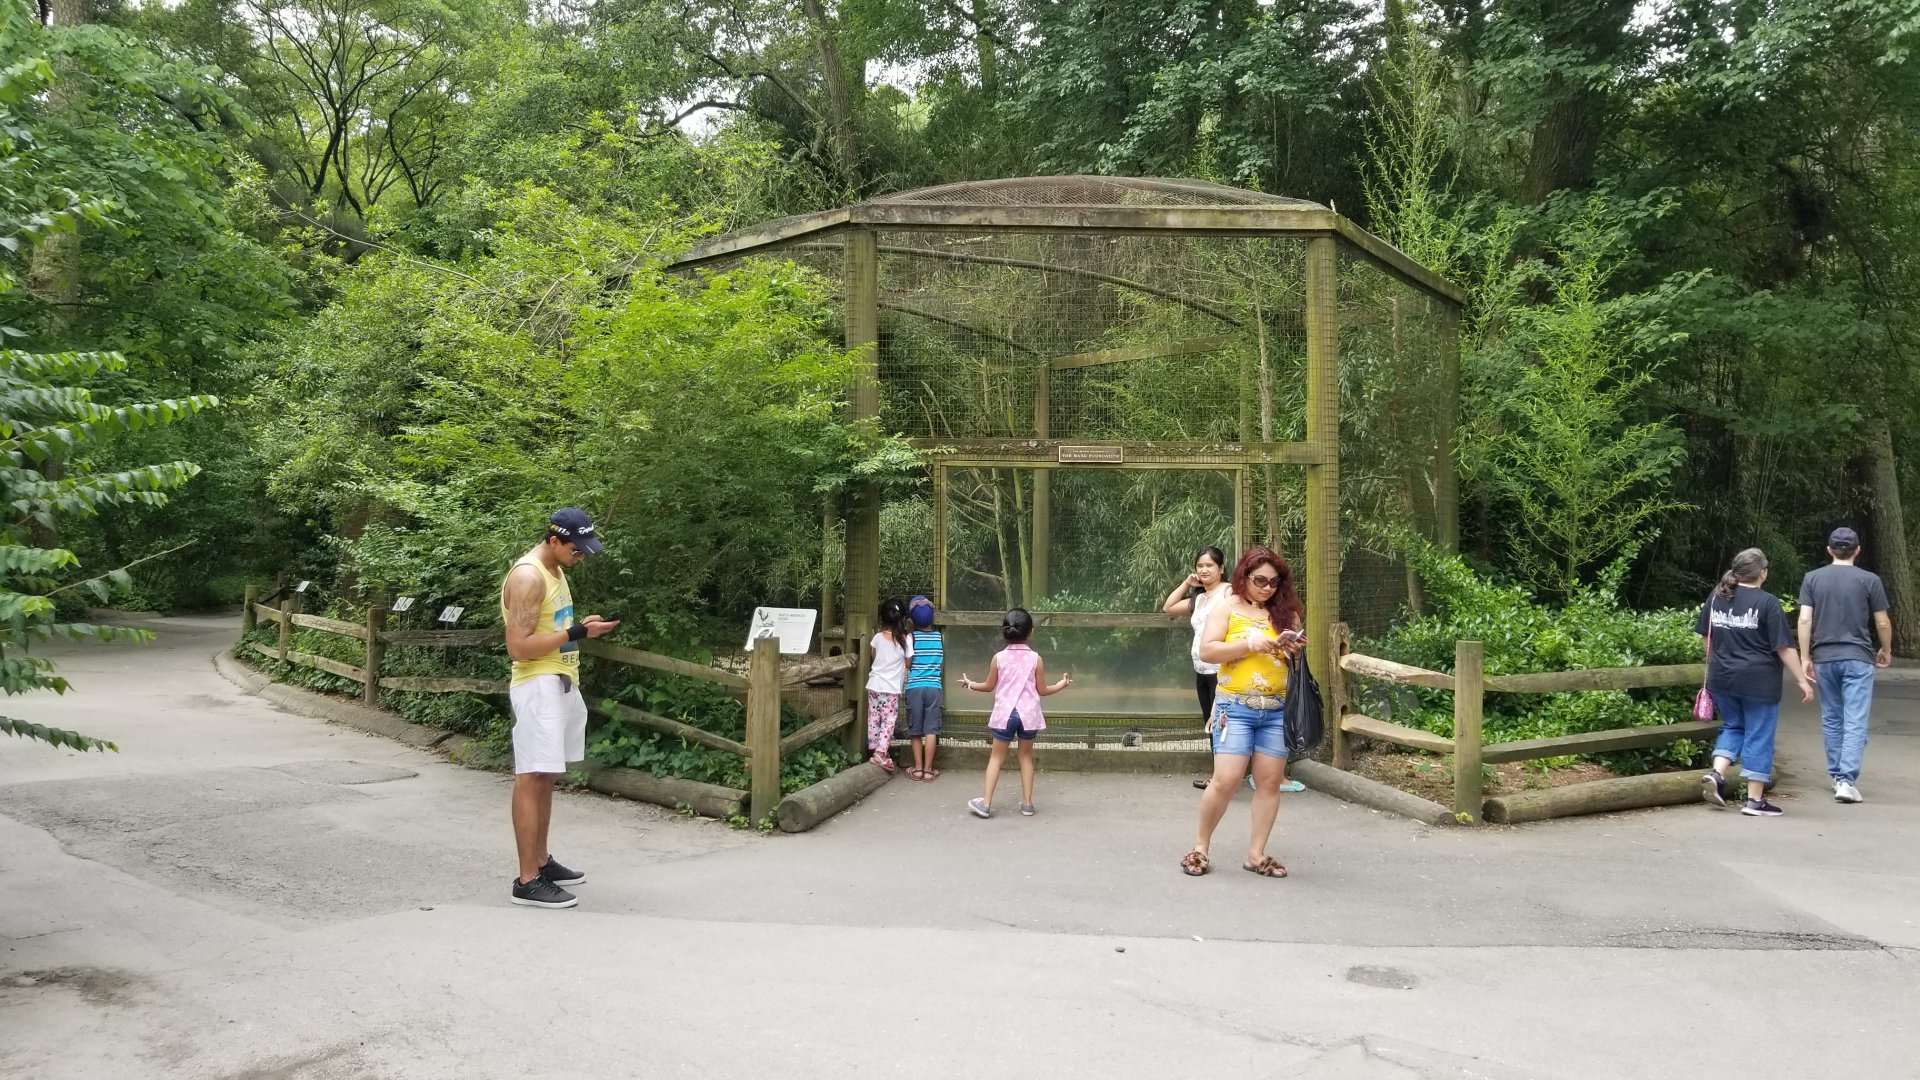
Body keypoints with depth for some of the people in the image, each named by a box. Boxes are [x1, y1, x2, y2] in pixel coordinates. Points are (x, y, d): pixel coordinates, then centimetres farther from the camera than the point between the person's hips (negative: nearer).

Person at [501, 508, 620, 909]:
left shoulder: (554, 570, 14)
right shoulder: (527, 577, -17)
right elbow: (519, 646, -22)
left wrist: (582, 626, 10)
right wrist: (577, 632, -21)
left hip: (561, 685, 10)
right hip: (538, 687, -10)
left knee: (546, 777, 15)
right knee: (531, 778, -8)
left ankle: (541, 861, 25)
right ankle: (527, 881, -7)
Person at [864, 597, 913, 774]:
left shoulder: (878, 637, -2)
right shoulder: (906, 639, -10)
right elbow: (908, 663, -1)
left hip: (874, 685, 3)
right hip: (892, 687, -3)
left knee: (874, 719, 12)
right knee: (889, 720, 0)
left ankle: (875, 750, 19)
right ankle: (881, 752, -11)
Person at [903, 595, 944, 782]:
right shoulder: (941, 637, 4)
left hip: (914, 687, -1)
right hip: (934, 687, 1)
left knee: (915, 730, 8)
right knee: (931, 730, 1)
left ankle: (918, 768, 10)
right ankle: (928, 769, 1)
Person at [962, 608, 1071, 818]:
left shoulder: (999, 658, -5)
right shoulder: (1035, 659, -6)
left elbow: (989, 687, 6)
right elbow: (1042, 690, 1)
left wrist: (970, 684, 24)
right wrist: (1062, 684, 19)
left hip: (1004, 713, 0)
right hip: (1028, 714, 0)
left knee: (997, 757, 7)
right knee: (1026, 756, 14)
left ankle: (986, 803, 3)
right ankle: (1027, 803, 16)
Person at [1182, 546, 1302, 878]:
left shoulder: (1285, 611, 10)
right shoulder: (1227, 608, 1)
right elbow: (1206, 651, -9)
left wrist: (1294, 650, -6)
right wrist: (1250, 644, -18)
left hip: (1277, 710, 4)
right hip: (1236, 707, -4)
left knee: (1270, 782, 3)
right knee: (1226, 780, -9)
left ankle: (1256, 854, 13)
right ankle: (1200, 847, 8)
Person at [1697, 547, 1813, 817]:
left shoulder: (1717, 597, 7)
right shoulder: (1768, 603, -10)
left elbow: (1708, 638, 17)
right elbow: (1784, 647, -11)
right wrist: (1802, 680, -4)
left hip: (1721, 680, 5)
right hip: (1758, 682, -5)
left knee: (1733, 726, 21)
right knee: (1759, 736, 4)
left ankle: (1716, 772, 1)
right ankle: (1755, 800, 6)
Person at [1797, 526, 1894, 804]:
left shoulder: (1812, 579, 3)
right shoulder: (1870, 580, -2)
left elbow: (1805, 620, -3)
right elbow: (1883, 623, 3)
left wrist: (1805, 658, 1)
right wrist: (1886, 651, 20)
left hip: (1824, 658, 3)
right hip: (1857, 658, -2)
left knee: (1831, 719, 14)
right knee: (1855, 723, -4)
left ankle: (1837, 776, 20)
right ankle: (1847, 781, -13)